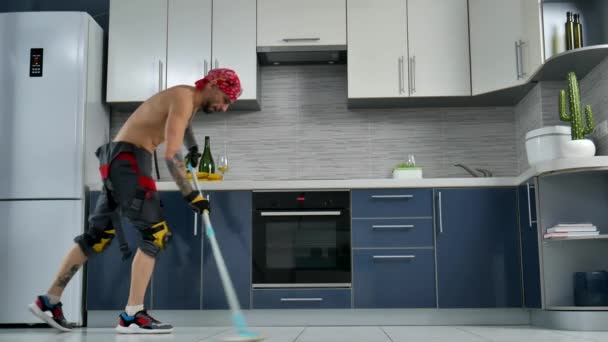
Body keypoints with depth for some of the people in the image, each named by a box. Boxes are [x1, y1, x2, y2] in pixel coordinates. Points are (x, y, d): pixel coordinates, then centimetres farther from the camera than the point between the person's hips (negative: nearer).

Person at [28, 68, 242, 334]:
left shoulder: (191, 100, 17)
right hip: (127, 159, -10)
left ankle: (49, 301, 18)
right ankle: (131, 317, -13)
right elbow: (171, 155, -24)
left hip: (120, 162, 10)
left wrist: (193, 149, 56)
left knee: (99, 236, 11)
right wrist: (190, 195, -21)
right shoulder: (184, 99, -14)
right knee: (156, 233, -13)